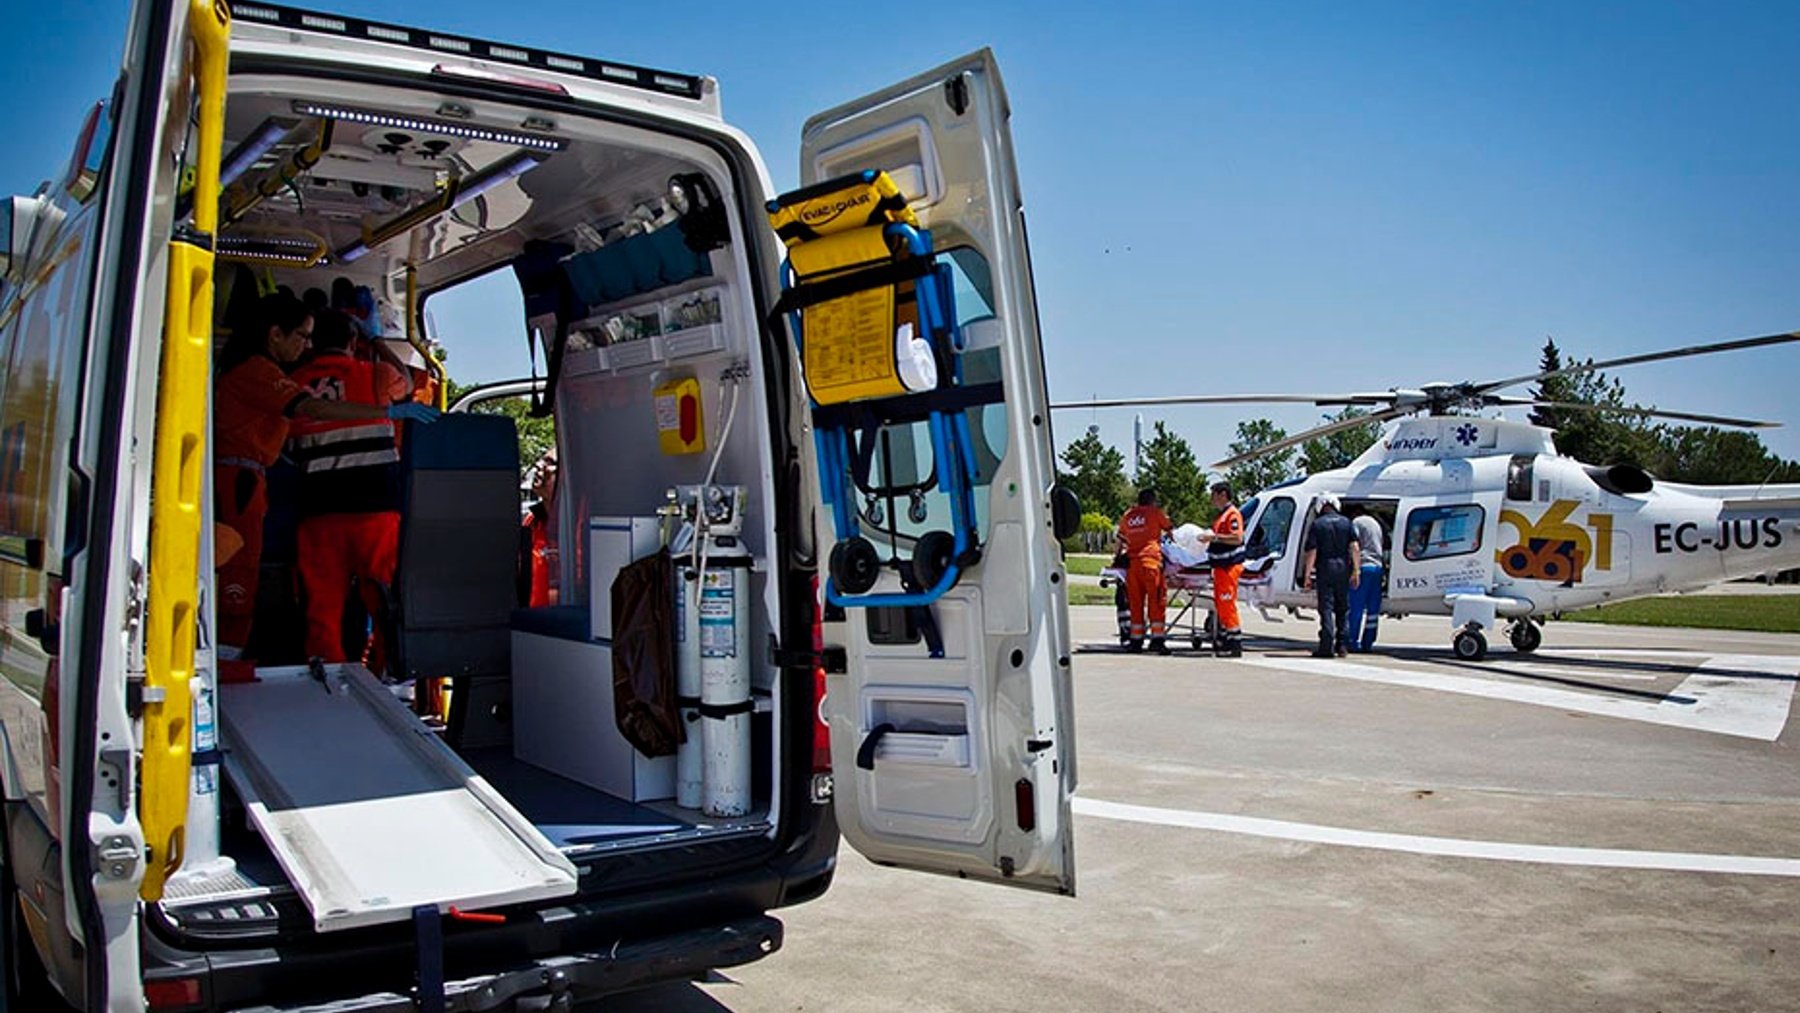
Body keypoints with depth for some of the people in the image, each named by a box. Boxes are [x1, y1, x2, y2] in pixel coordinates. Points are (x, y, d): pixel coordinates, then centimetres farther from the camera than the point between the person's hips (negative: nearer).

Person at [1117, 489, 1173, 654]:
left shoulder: (1127, 515, 17)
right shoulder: (1156, 512, 6)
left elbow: (1120, 538, 24)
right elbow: (1170, 530, 16)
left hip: (1132, 561, 4)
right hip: (1151, 560, -4)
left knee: (1135, 602, 8)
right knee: (1156, 601, -2)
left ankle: (1136, 640, 10)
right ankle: (1157, 638, -7)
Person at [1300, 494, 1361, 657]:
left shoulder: (1317, 524, -1)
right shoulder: (1346, 522, 9)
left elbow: (1312, 552, -6)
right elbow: (1354, 547, 1)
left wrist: (1307, 574, -4)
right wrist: (1355, 570, 3)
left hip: (1325, 568, -3)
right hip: (1343, 568, 3)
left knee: (1326, 607, -2)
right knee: (1342, 607, 12)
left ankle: (1327, 646, -8)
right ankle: (1341, 645, 12)